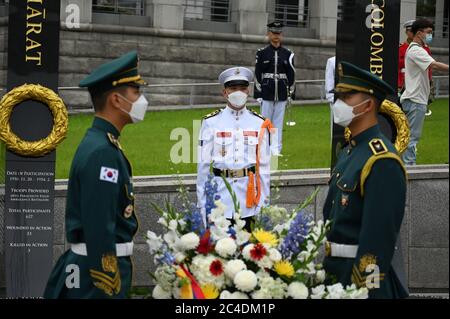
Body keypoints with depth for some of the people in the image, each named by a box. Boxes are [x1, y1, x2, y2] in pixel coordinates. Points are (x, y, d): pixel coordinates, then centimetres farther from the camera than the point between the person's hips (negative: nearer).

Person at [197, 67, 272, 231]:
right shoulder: (211, 123, 3)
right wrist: (202, 203, 2)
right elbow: (203, 165, 4)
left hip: (248, 195, 1)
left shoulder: (260, 124, 6)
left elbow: (264, 165, 8)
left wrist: (264, 203, 6)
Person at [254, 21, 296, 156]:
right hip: (266, 93, -1)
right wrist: (258, 94, -4)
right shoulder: (262, 53, 1)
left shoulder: (288, 54, 6)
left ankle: (276, 148, 7)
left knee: (279, 121, 3)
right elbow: (257, 75, 0)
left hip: (282, 93, 1)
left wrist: (291, 93, 4)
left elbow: (291, 75, 8)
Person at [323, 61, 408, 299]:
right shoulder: (349, 153, 12)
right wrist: (325, 271, 19)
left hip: (360, 278, -9)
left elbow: (379, 237, -22)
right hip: (335, 272, 9)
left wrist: (367, 288, -24)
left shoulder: (382, 162, -18)